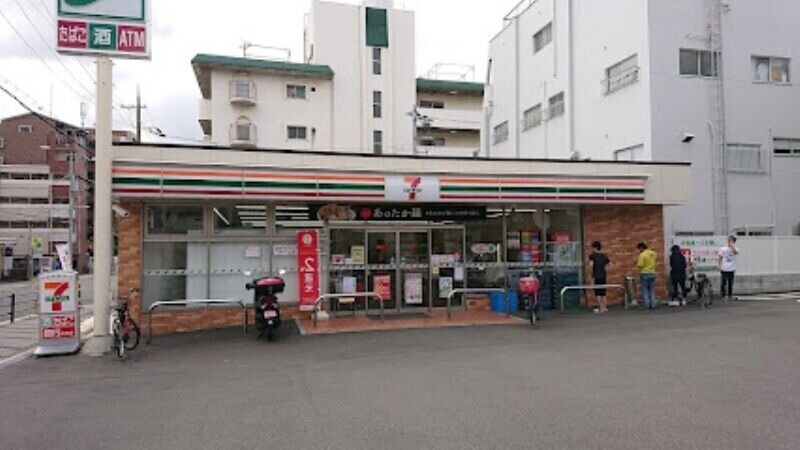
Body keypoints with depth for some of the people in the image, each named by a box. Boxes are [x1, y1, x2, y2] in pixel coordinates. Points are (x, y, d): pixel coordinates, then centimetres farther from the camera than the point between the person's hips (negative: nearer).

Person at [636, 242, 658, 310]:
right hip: (652, 273, 6)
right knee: (652, 290, 12)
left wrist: (637, 262, 0)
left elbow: (640, 265, -20)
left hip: (644, 274, -6)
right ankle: (653, 305, 12)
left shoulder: (642, 255, -16)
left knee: (645, 290, 2)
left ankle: (647, 305, 1)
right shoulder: (653, 253, 6)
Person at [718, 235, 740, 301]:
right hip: (724, 269, -1)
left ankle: (730, 295, 17)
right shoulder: (723, 248, 3)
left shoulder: (735, 249, 4)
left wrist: (732, 245, -17)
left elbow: (736, 252, -21)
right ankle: (722, 295, 5)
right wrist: (719, 266, -1)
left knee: (730, 283, 7)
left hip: (731, 269, 1)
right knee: (724, 282, -2)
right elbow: (719, 258, 6)